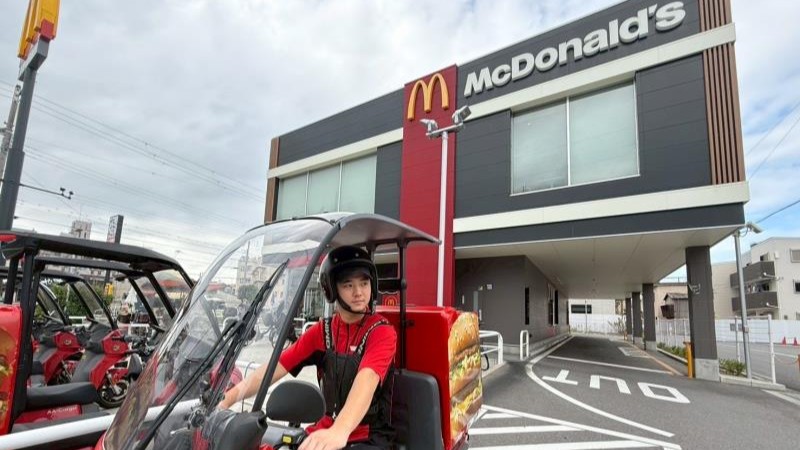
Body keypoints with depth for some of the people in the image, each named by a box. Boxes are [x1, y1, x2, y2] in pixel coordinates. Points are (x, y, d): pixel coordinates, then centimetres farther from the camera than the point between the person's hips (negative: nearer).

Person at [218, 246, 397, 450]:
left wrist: (339, 431, -46)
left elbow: (367, 378, -29)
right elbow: (277, 367, -3)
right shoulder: (322, 331, 4)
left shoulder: (382, 332, -12)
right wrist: (225, 400, -16)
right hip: (324, 431, 5)